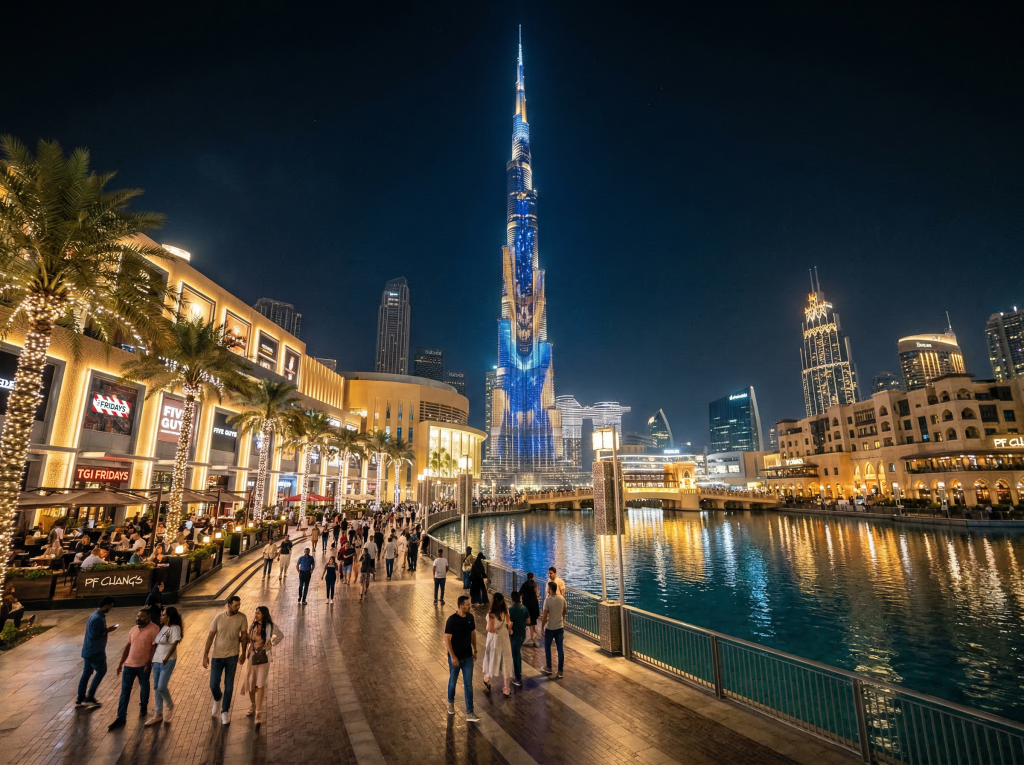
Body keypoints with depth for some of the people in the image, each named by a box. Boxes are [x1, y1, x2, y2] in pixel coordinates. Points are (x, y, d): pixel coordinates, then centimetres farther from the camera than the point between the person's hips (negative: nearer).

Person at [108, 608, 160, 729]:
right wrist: (120, 663, 9)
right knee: (125, 691, 4)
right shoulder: (133, 629, 4)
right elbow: (128, 646, 12)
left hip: (143, 665, -5)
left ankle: (143, 706, 39)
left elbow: (155, 647, -17)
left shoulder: (154, 629, -17)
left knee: (144, 687, 15)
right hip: (129, 664, 5)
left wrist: (149, 663, -21)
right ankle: (120, 718, 13)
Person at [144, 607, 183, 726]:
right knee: (156, 688, 12)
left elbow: (174, 644, -18)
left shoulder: (175, 628, -14)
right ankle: (158, 714, 24)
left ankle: (169, 706, 20)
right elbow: (156, 643, 14)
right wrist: (152, 658, 8)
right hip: (157, 660, 8)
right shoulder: (162, 627, 11)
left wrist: (166, 658, -21)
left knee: (161, 687, -8)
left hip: (168, 661, -8)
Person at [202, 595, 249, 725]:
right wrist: (205, 655, -2)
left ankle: (225, 711, 26)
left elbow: (244, 636, -2)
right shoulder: (219, 617, -9)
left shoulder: (242, 618, -11)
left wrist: (243, 653, 2)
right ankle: (217, 701, 40)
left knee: (229, 685, 6)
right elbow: (211, 636, -1)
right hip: (217, 655, 1)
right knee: (213, 685, 6)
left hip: (232, 656, -1)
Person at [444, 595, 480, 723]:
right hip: (455, 657, -3)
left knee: (468, 684, 5)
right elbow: (447, 639, -18)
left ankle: (469, 713, 12)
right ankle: (451, 702, 44)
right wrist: (453, 657, -19)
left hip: (468, 657, 3)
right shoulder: (452, 620, -22)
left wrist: (475, 650, 9)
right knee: (453, 681, 18)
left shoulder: (470, 617, -6)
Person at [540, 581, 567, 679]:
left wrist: (542, 628, -6)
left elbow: (544, 616, -17)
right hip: (560, 627, 4)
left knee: (547, 647, 17)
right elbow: (564, 612, 9)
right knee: (560, 648, 10)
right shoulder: (562, 599, -4)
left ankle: (548, 668, 27)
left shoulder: (547, 600, -20)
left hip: (550, 628, -4)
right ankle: (560, 671, 14)